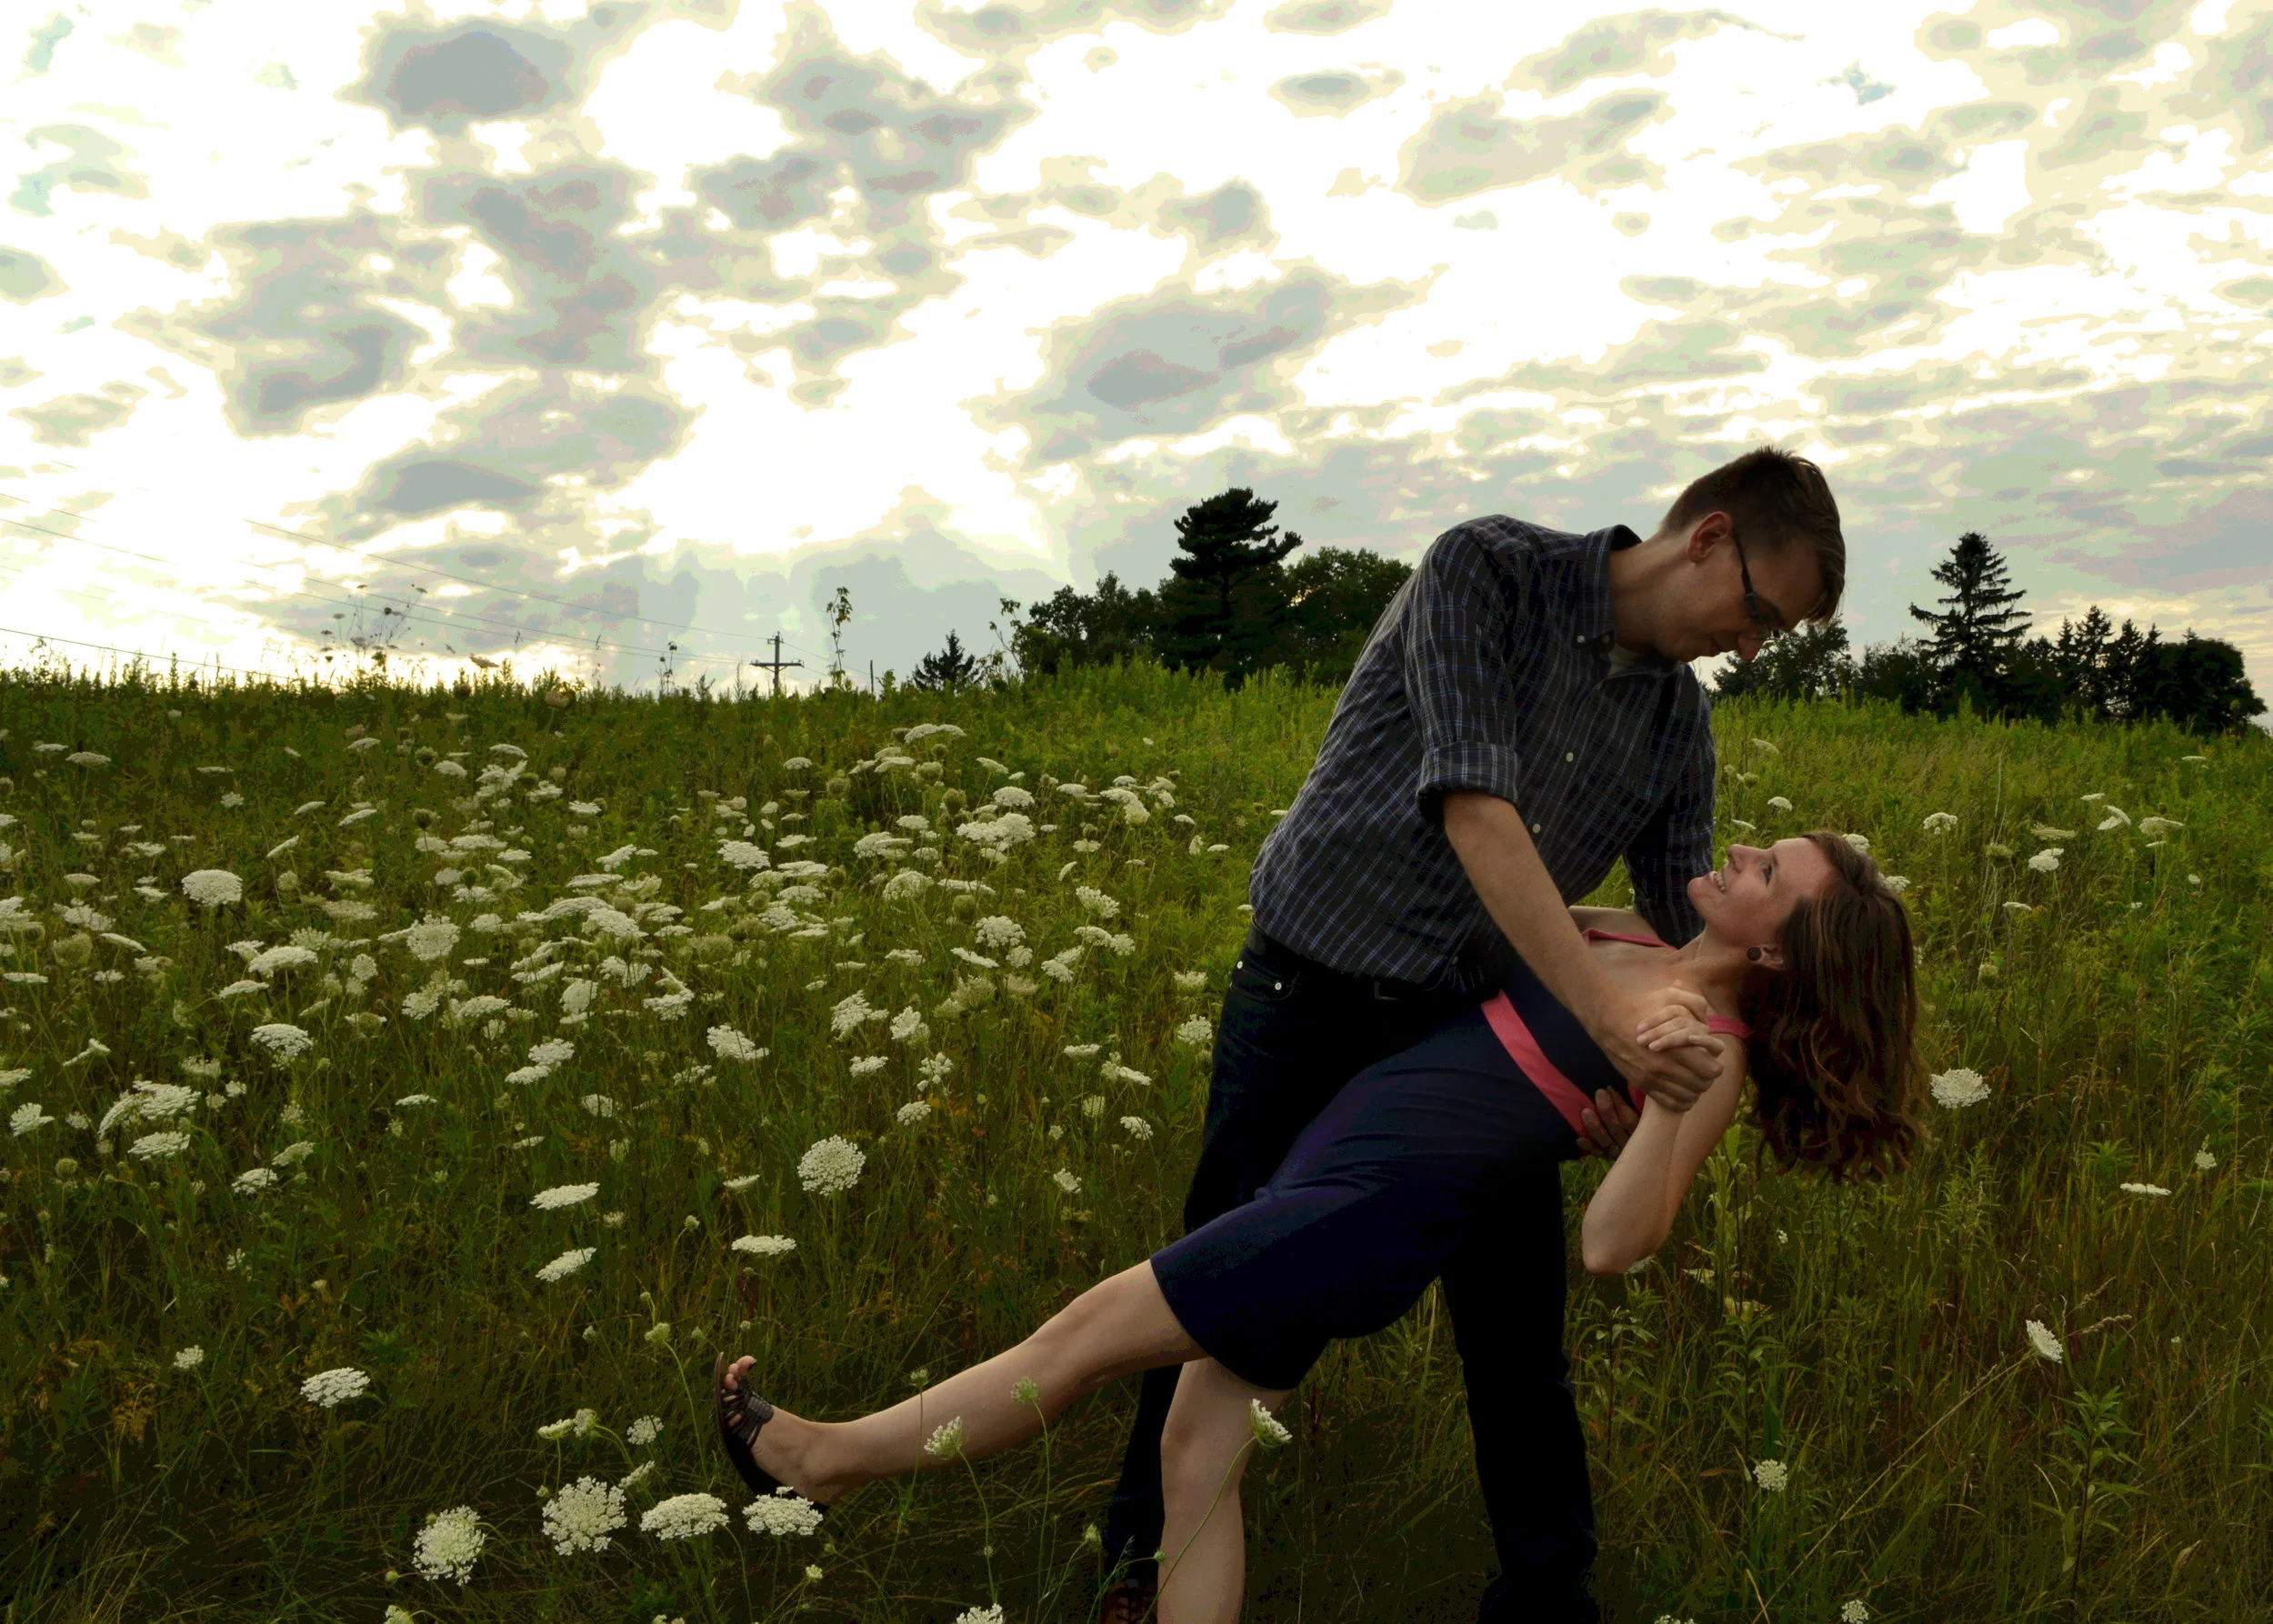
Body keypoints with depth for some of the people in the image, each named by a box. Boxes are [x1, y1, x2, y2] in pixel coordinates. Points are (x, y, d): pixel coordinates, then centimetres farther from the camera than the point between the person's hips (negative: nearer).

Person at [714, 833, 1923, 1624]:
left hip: (1369, 1220, -7)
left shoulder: (1712, 1051, -11)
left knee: (1085, 1335, -1)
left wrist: (1674, 1097, -34)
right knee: (1197, 1461, 6)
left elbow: (1609, 1246, -21)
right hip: (1318, 1170, 7)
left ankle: (820, 1460, 16)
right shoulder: (1613, 934, 10)